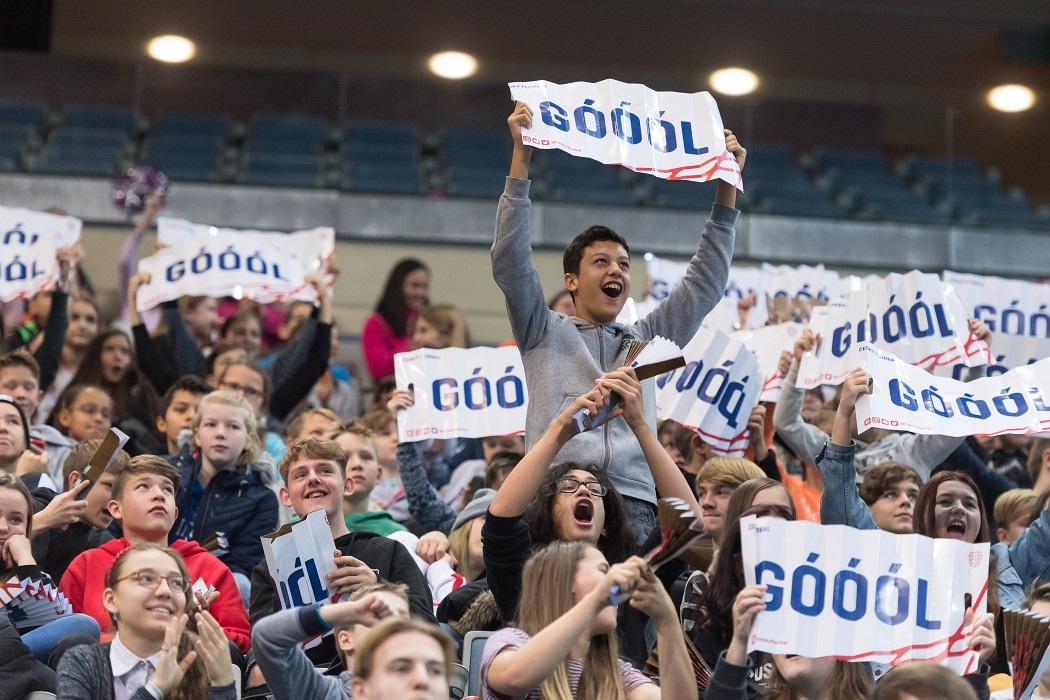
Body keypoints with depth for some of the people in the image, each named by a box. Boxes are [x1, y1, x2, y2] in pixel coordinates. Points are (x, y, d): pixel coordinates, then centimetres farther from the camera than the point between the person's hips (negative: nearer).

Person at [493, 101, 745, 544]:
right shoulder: (544, 333, 18)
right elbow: (510, 262, 6)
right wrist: (521, 158, 1)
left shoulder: (647, 340, 28)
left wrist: (727, 188, 23)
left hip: (636, 507, 3)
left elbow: (705, 283, 27)